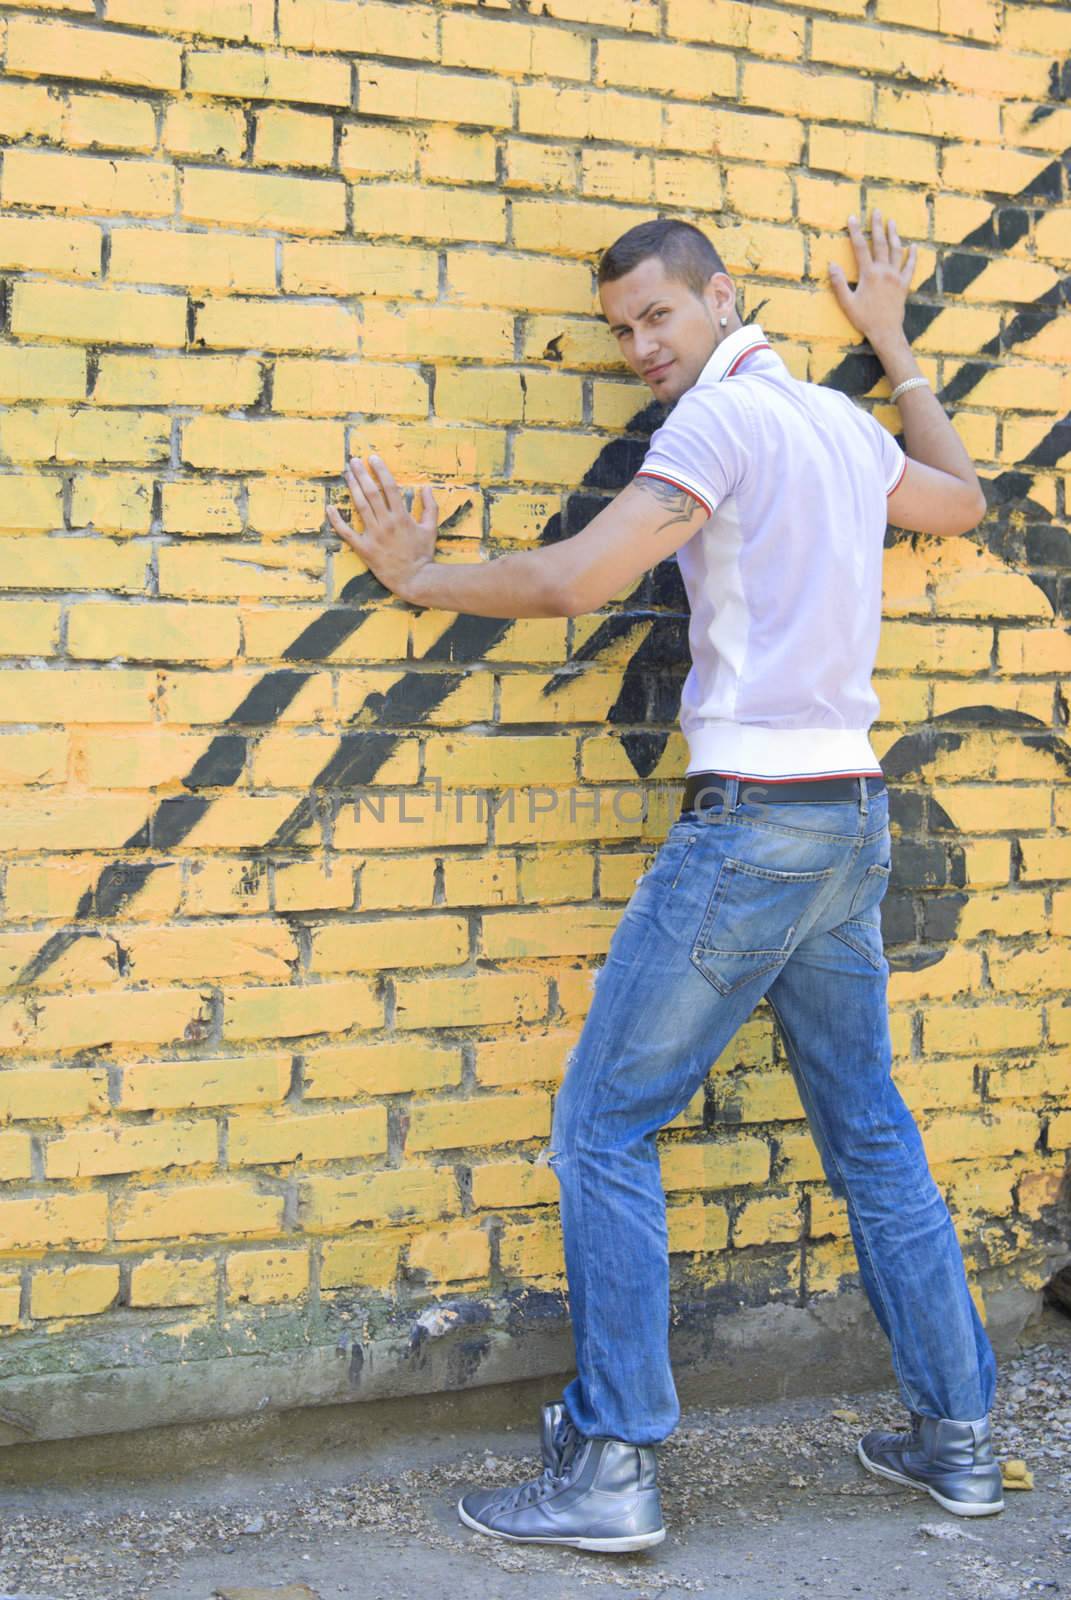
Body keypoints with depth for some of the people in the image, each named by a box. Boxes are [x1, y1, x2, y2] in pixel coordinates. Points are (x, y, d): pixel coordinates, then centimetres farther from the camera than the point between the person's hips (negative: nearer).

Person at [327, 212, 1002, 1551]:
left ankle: (609, 1469, 0)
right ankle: (956, 1439, 22)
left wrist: (419, 576, 1)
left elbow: (569, 581, -16)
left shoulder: (724, 413, -10)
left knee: (604, 1129, -2)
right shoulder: (844, 424, 15)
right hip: (853, 822, 9)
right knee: (871, 1137, 15)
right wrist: (894, 347, 41)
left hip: (752, 821, -9)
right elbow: (964, 499, 35)